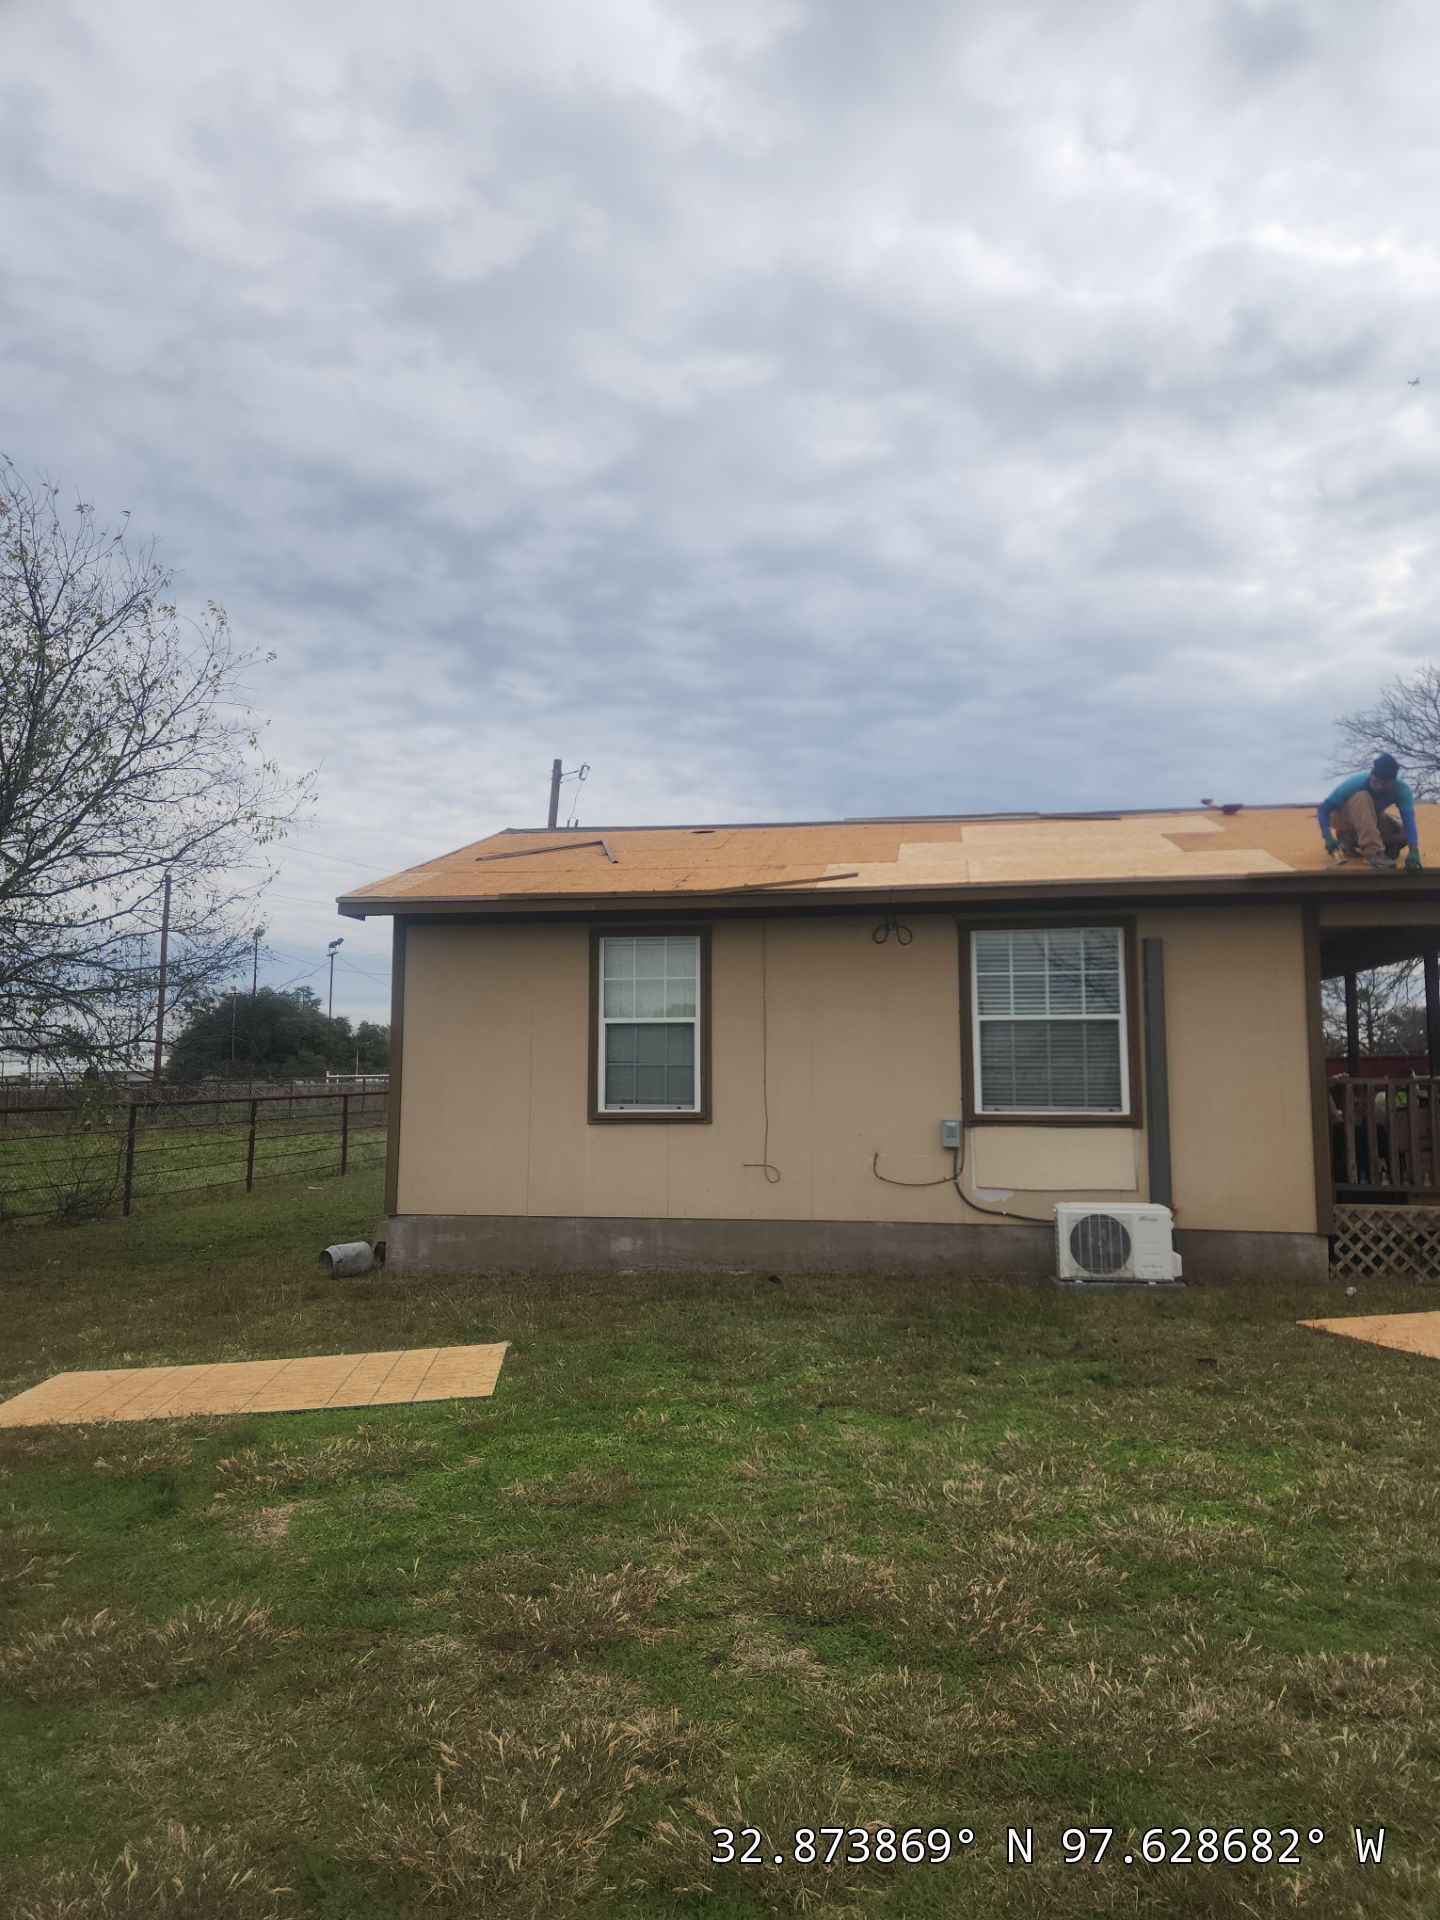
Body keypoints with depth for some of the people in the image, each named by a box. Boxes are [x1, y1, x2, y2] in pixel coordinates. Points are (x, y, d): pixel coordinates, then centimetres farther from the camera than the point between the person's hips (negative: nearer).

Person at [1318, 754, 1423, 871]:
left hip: (1371, 819, 4)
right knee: (1362, 798, -35)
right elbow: (1322, 809, -27)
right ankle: (1373, 853, -37)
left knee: (1404, 832, -20)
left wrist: (1414, 851, -50)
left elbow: (1409, 820, -36)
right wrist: (1328, 837, -41)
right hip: (1343, 818, -4)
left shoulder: (1402, 789, -25)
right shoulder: (1355, 783, -32)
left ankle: (1351, 842, 0)